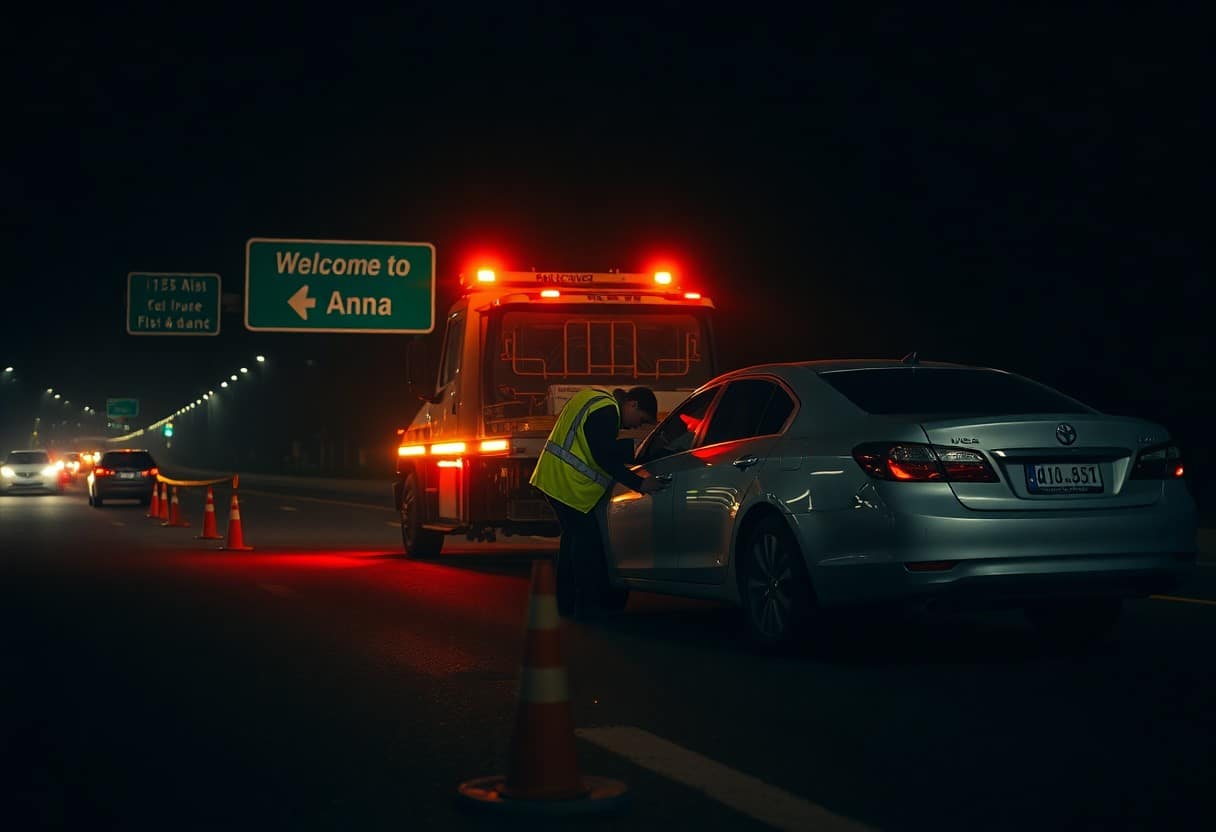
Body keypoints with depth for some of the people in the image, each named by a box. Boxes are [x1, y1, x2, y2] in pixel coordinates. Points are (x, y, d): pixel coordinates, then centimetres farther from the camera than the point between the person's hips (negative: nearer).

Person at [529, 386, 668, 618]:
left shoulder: (594, 398, 17)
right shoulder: (606, 411, -17)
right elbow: (607, 458, -20)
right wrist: (639, 484, -17)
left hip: (553, 478, 11)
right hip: (569, 485, -11)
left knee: (573, 537, 18)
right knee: (588, 542, -6)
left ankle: (567, 603, 24)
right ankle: (589, 607, -2)